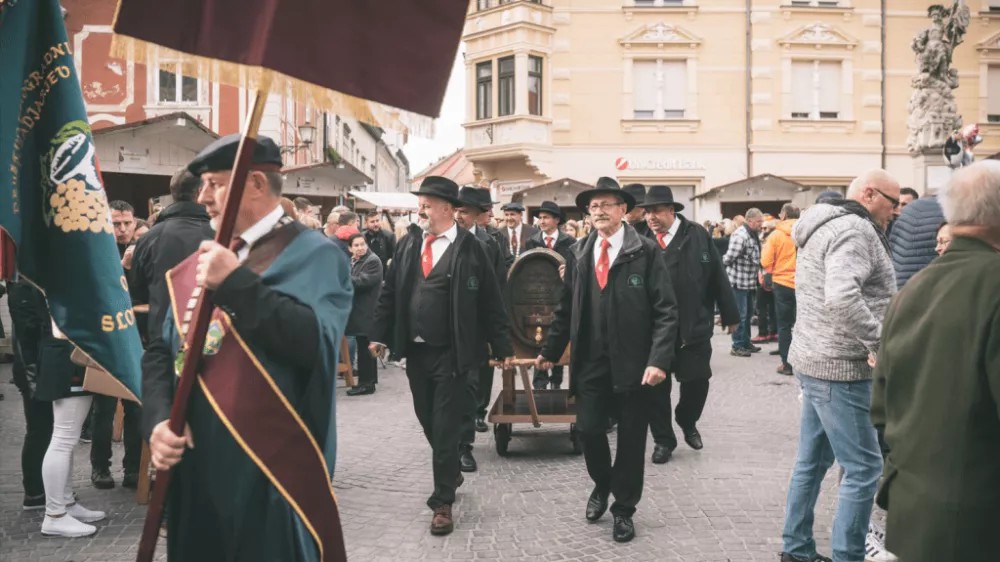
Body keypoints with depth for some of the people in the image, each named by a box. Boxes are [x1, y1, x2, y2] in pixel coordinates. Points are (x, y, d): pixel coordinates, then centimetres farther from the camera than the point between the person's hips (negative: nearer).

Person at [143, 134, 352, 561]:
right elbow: (161, 350, 12)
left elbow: (318, 342, -25)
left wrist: (235, 283, -23)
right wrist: (160, 419, -6)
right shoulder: (203, 260, 12)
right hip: (194, 469, 6)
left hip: (270, 474, -6)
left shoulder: (314, 255, -8)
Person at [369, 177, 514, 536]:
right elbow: (390, 291, 11)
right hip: (415, 351, 5)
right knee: (428, 423, 17)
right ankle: (452, 473, 40)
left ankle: (442, 502, 10)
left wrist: (502, 347, -4)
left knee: (446, 427, 0)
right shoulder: (408, 244, 5)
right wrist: (379, 334, 8)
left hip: (450, 354, -5)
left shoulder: (469, 248, -8)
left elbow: (490, 301, -6)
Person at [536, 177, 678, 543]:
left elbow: (666, 310, -9)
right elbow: (568, 308, 14)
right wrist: (551, 350, 13)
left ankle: (624, 509, 26)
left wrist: (659, 359, -18)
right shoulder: (580, 253, 8)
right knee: (588, 430, 1)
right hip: (591, 362, 3)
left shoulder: (646, 251, -5)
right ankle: (602, 484, 33)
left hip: (634, 363, -3)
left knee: (631, 439, 7)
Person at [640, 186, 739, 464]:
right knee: (656, 385, 6)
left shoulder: (697, 235, -3)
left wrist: (730, 315, 1)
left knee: (697, 381, 6)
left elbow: (718, 276, 0)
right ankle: (663, 439, 22)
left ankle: (688, 423, 35)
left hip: (695, 326, 0)